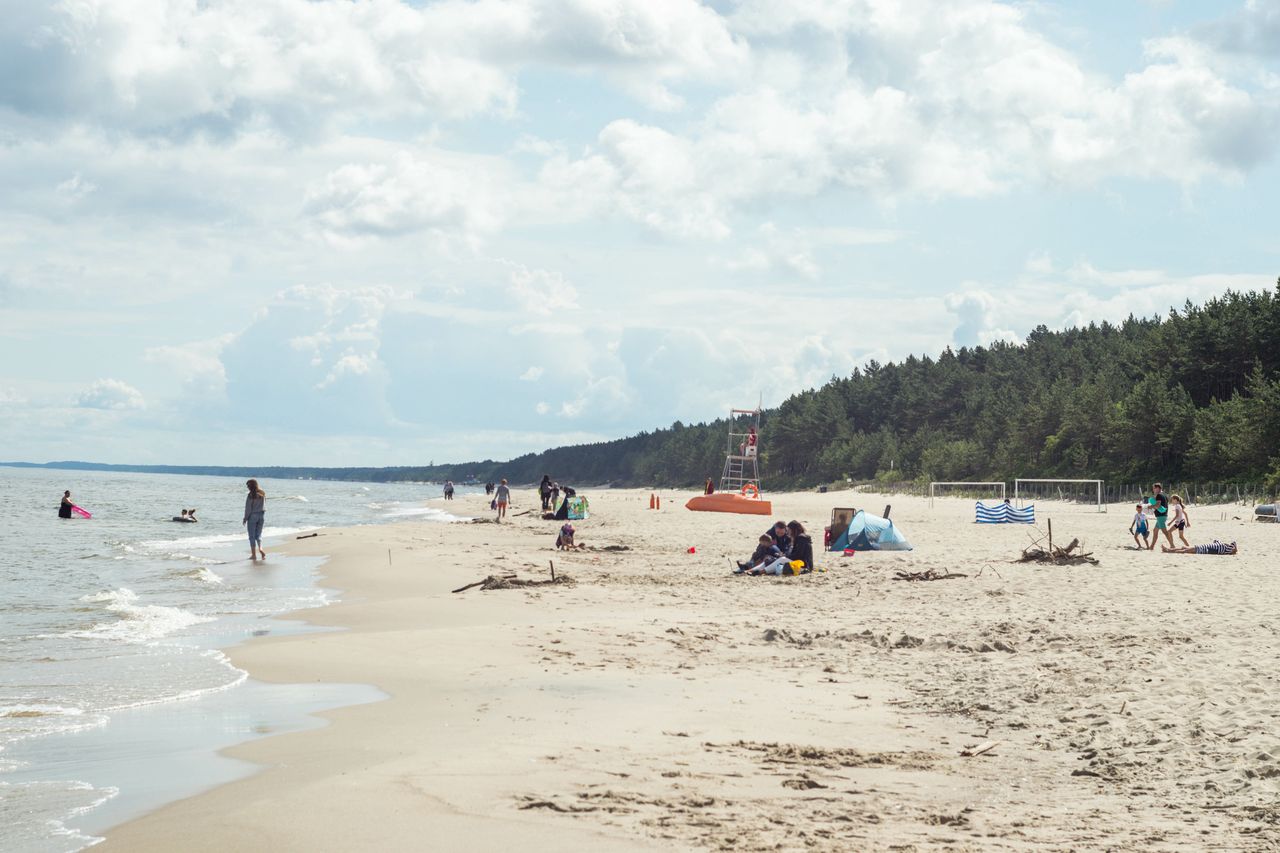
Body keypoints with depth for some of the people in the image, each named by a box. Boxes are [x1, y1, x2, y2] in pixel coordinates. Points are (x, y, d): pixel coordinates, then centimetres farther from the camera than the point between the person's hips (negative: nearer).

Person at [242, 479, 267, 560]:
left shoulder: (250, 495, -14)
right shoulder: (263, 494, 2)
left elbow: (248, 508, -12)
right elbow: (265, 506, 7)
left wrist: (245, 519, -4)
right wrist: (264, 516, 15)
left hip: (252, 516, -5)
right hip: (262, 515, 5)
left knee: (252, 536, 5)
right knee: (258, 534, 14)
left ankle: (253, 554, 6)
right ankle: (260, 548, -10)